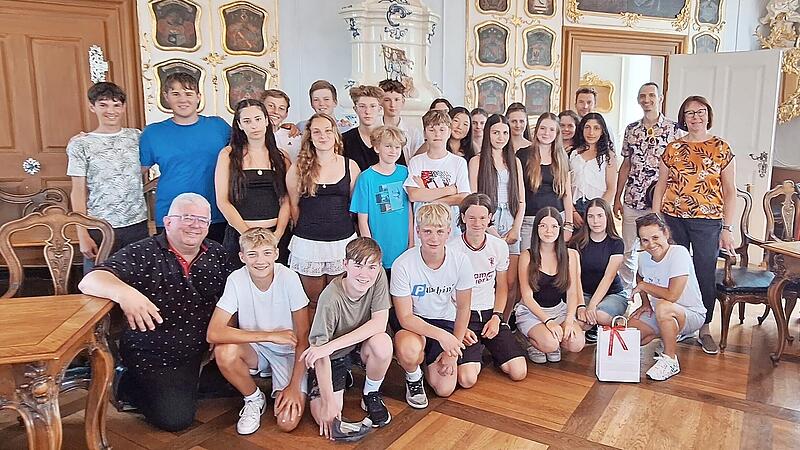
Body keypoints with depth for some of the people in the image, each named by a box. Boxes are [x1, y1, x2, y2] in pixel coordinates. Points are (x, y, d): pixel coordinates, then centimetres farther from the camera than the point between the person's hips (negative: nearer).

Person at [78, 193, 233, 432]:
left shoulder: (217, 254, 1)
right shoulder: (143, 254, -15)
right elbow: (89, 281, -27)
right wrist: (124, 293, -48)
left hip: (204, 353, 5)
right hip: (152, 356, -5)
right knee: (175, 418, -16)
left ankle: (189, 386, 23)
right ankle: (132, 386, 13)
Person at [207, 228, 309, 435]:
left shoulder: (289, 278, -20)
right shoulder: (236, 280, -18)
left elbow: (303, 338, -14)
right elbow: (213, 333, -27)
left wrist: (294, 386, -19)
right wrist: (271, 335, -28)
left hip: (287, 352, -2)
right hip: (254, 349, 2)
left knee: (287, 423, -20)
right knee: (224, 351, -31)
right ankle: (254, 399, -2)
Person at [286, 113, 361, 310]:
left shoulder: (350, 166, 3)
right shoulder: (298, 169, 0)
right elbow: (294, 205, 7)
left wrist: (342, 226, 12)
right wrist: (306, 229, 10)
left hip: (343, 242, 1)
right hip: (308, 244, -1)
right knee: (313, 303, 9)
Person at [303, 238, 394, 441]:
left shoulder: (378, 276, -19)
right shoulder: (331, 299, -30)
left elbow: (380, 323, -25)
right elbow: (321, 350, -26)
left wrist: (332, 345, -33)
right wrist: (328, 401, -30)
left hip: (361, 345, 4)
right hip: (333, 358, -3)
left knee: (382, 342, -31)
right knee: (325, 416, -21)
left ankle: (371, 395, -3)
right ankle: (345, 377, 10)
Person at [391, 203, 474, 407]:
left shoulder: (460, 261, -17)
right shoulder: (403, 265, -25)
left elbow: (463, 308, -4)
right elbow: (405, 317, -22)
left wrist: (453, 350, -6)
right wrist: (441, 335, -35)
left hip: (445, 320, 3)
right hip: (412, 322, -2)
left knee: (445, 389, -5)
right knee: (409, 350, -37)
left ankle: (424, 359, 27)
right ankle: (413, 378, 0)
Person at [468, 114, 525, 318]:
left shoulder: (514, 161, 16)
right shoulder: (477, 161, 4)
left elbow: (521, 200, 13)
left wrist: (516, 228, 1)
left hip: (510, 224, 4)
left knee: (511, 282, -1)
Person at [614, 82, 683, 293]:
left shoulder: (674, 129, -3)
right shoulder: (631, 129, 9)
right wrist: (617, 198, 10)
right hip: (632, 201, 4)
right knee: (627, 251, 10)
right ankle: (625, 294, 23)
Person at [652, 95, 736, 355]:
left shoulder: (721, 149, 3)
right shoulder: (673, 148, 8)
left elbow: (730, 192, 3)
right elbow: (661, 185, 10)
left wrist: (728, 229, -3)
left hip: (707, 221, -2)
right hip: (673, 219, 2)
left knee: (705, 275, 2)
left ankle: (704, 329, 16)